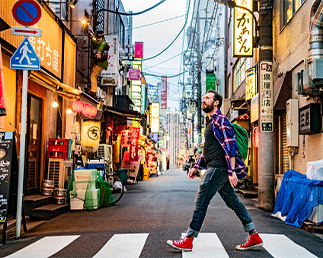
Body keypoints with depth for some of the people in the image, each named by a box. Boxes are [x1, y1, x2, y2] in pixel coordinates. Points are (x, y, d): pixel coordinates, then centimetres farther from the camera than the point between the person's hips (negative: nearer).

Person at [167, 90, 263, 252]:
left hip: (218, 168, -10)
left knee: (201, 201, -9)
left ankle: (188, 241, -5)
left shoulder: (220, 120, -8)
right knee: (233, 202, 11)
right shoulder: (210, 122, 23)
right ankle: (254, 237, 15)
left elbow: (230, 145, -17)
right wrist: (196, 166, 23)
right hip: (214, 168, 10)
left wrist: (232, 171, -24)